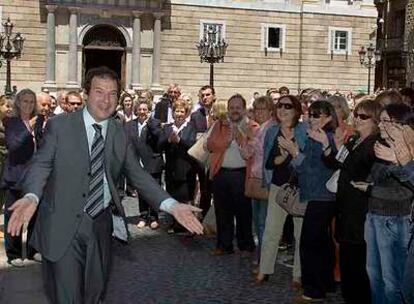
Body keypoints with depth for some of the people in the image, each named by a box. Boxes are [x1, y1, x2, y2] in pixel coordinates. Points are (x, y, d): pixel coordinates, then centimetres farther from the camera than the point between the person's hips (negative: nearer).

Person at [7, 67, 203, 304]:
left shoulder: (120, 133, 6)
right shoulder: (59, 125, -3)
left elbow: (137, 174, 4)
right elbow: (42, 165, -7)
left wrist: (171, 205, -11)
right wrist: (32, 196, -30)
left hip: (102, 224, 4)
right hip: (64, 225, -3)